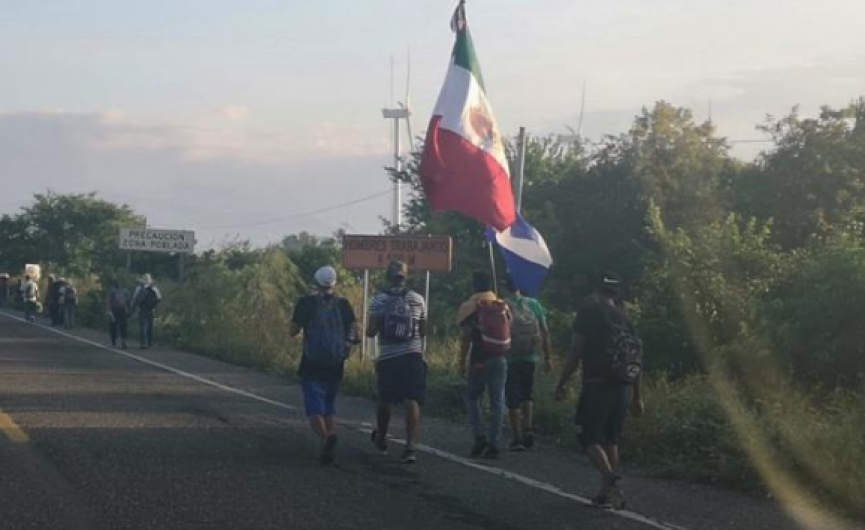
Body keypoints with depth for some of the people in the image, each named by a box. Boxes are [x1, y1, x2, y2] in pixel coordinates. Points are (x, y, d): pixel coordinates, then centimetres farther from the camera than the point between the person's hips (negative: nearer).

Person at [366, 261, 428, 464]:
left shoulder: (379, 300, -2)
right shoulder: (417, 299, 6)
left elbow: (371, 331, -7)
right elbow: (424, 331, 11)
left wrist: (371, 328, 14)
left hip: (387, 358, 0)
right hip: (413, 355, 0)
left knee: (385, 401, 16)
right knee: (412, 402, -6)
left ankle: (381, 438, 35)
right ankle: (411, 446, -17)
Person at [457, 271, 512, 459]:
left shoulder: (471, 308, -5)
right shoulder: (503, 307, 8)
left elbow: (466, 337, -8)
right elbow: (509, 332, 10)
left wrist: (462, 362, -3)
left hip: (479, 360, -3)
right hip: (500, 360, 3)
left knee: (472, 397, 13)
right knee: (497, 401, 5)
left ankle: (480, 436, -1)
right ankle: (493, 444, 3)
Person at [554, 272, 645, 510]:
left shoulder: (589, 313, -4)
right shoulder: (625, 319, 13)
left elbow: (576, 352, -10)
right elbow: (636, 359, 13)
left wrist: (561, 383, -2)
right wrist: (637, 397, 19)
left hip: (596, 385, -5)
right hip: (623, 386, 6)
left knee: (590, 437, -1)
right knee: (610, 439, 16)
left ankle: (611, 480, -23)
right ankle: (611, 491, 14)